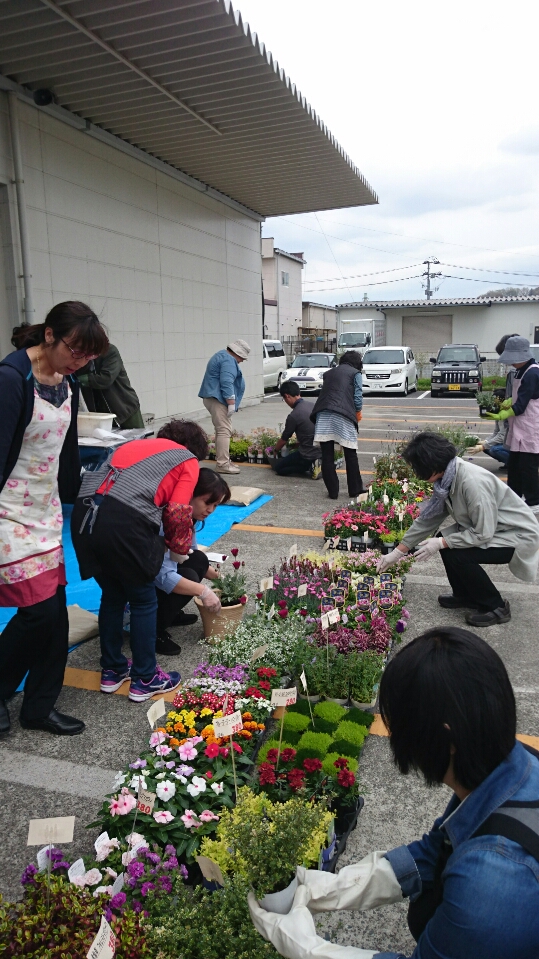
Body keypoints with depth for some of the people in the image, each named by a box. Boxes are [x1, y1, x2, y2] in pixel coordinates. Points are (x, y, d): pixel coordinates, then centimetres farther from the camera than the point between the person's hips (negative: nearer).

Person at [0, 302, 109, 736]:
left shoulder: (68, 382, 6)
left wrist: (69, 503, 18)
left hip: (46, 511, 7)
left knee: (55, 612, 8)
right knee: (39, 608, -6)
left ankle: (40, 708, 24)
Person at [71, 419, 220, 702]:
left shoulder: (133, 444, 33)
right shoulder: (188, 460, 15)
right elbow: (177, 513, 2)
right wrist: (180, 546, 22)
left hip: (83, 513, 6)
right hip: (124, 521, -6)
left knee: (112, 595, 24)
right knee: (144, 601, 14)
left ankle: (112, 671, 36)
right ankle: (145, 679, 25)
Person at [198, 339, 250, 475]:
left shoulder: (222, 356, 21)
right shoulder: (228, 360, -14)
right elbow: (226, 383, -24)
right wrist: (231, 403, -23)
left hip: (212, 398, 11)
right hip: (218, 399, -11)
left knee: (221, 430, 14)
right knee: (224, 430, -12)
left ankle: (222, 460, 18)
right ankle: (222, 464, -14)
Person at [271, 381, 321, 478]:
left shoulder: (293, 416, -17)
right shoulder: (313, 406, 2)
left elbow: (283, 440, -2)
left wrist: (276, 450, 18)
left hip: (309, 455, -8)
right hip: (321, 451, 8)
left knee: (277, 466, 9)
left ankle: (310, 466, -4)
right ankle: (313, 464, 7)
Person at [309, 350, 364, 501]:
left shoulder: (329, 373, 26)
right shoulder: (355, 373, 13)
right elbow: (358, 397, 3)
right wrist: (358, 413, 21)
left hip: (323, 414, 3)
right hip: (343, 415, -3)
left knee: (327, 456, 4)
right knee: (350, 454, 9)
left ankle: (332, 491, 8)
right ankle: (355, 490, 16)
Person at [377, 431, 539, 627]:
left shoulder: (472, 482, -32)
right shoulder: (447, 478, -5)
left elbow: (482, 533, -28)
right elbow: (427, 519, 3)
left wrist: (441, 543, -19)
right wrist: (397, 553, 5)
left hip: (518, 535, -9)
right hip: (489, 528, 9)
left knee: (458, 555, -22)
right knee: (446, 540, -1)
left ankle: (496, 608, -2)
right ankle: (466, 596, 17)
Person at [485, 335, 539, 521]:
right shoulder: (523, 371, 11)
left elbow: (521, 405, -21)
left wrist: (501, 416, -19)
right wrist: (508, 402, 1)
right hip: (520, 430, 10)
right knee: (513, 466, 15)